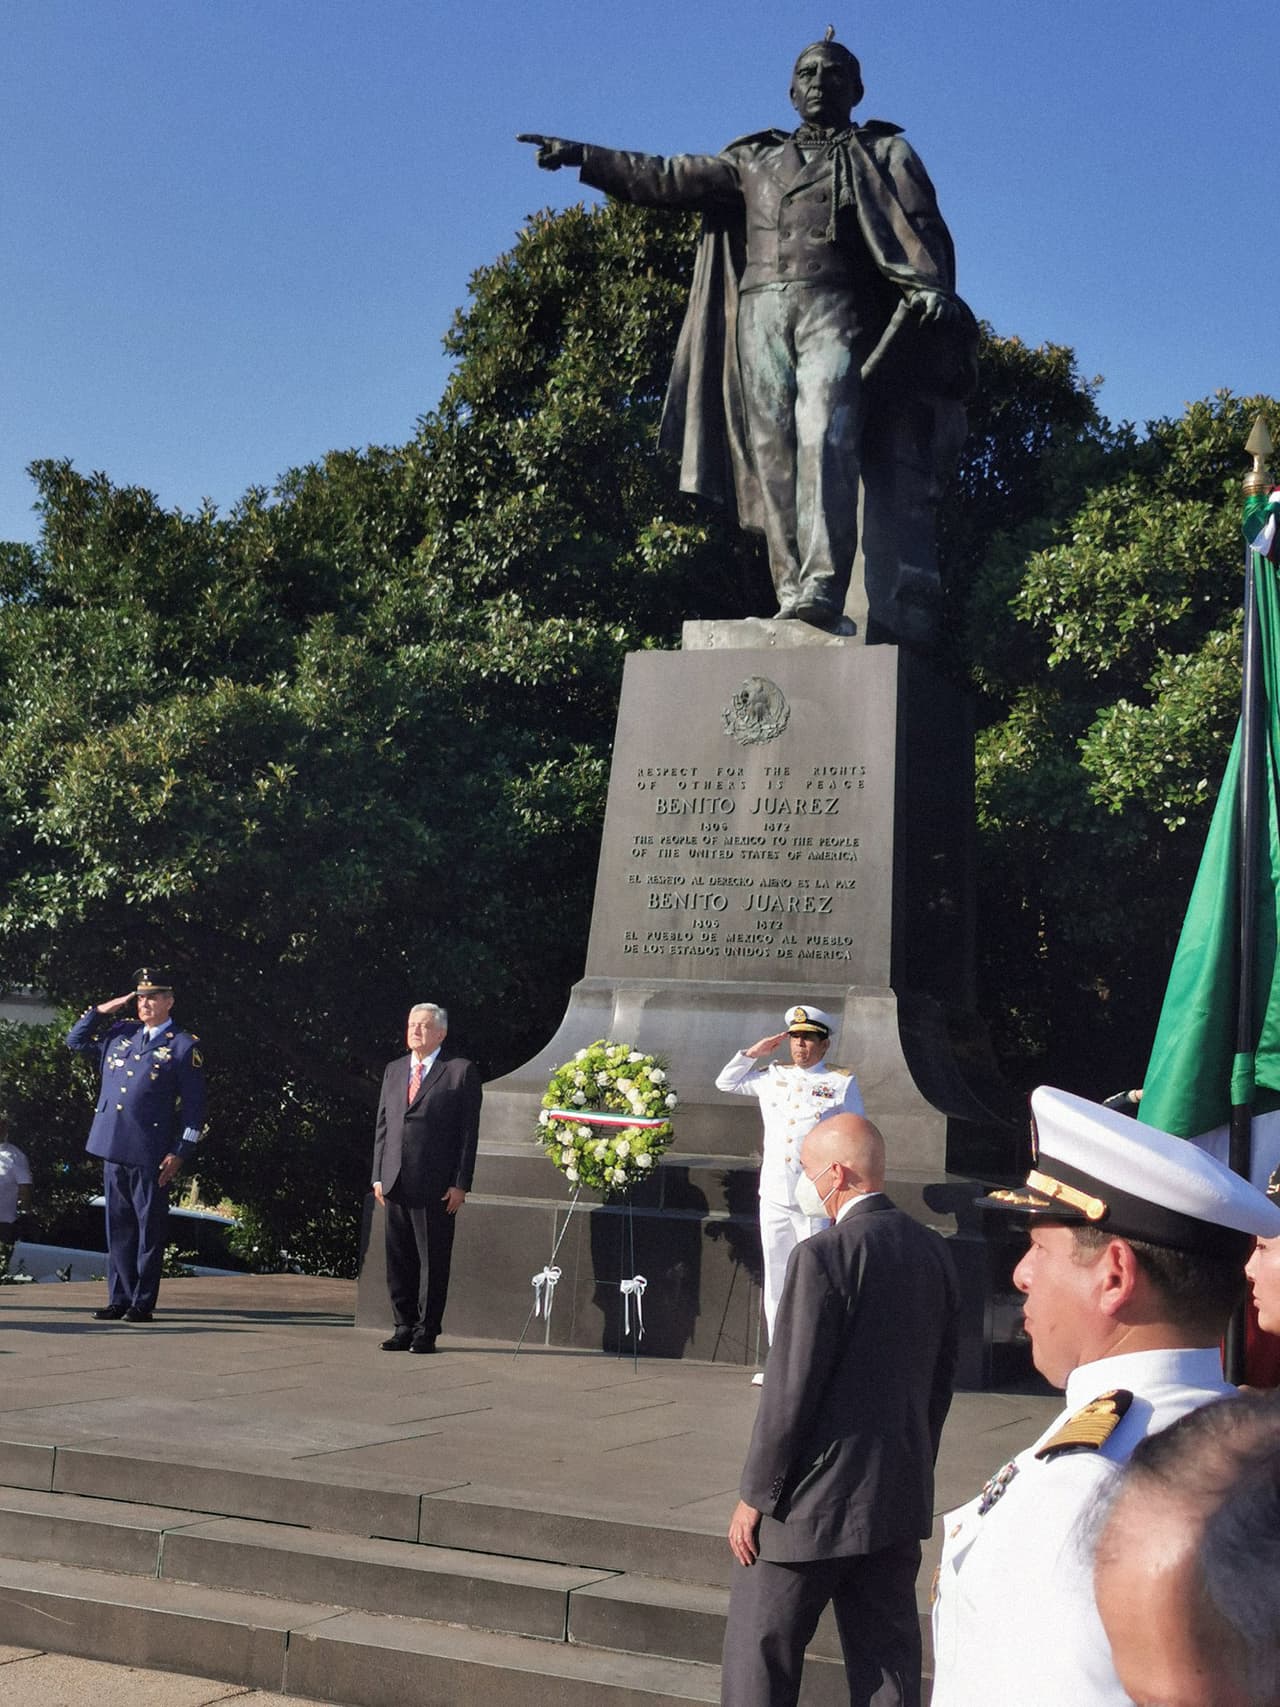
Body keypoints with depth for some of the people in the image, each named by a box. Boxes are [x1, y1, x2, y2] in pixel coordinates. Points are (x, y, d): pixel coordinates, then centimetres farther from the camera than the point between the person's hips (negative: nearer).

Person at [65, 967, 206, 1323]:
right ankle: (119, 1299, 16)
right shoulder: (119, 1033, 13)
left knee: (149, 1228, 1)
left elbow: (194, 1106, -3)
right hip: (113, 1147, 5)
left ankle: (142, 1303, 7)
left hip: (151, 1154, -5)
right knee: (119, 1227, 9)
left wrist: (179, 1153, -9)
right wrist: (102, 1010, 11)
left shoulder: (184, 1047, -2)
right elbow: (75, 1041, 26)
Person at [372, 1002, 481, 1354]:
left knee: (433, 1262, 1)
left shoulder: (461, 1071, -1)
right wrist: (378, 1176, 8)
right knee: (398, 1260, 9)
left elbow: (468, 1131, -4)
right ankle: (404, 1327, 19)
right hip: (396, 1184, 5)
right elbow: (382, 1125, 16)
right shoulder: (394, 1071, 15)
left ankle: (426, 1331, 10)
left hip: (435, 1186, -5)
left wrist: (460, 1184, -9)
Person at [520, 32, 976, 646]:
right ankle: (791, 592, -9)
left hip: (837, 310, -4)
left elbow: (922, 228, 4)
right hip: (762, 312, 4)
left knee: (824, 434, -24)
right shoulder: (756, 160, 27)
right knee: (774, 456, -6)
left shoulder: (884, 154, 18)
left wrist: (933, 290, -17)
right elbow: (672, 179, 24)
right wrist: (583, 157, 17)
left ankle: (822, 590, -36)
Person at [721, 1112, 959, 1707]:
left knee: (759, 1656, 6)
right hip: (901, 1497, 7)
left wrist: (755, 1495, -9)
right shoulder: (932, 1250, 5)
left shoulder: (824, 1254, -18)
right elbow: (942, 1376, 12)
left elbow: (791, 1389, -18)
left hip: (816, 1500, -7)